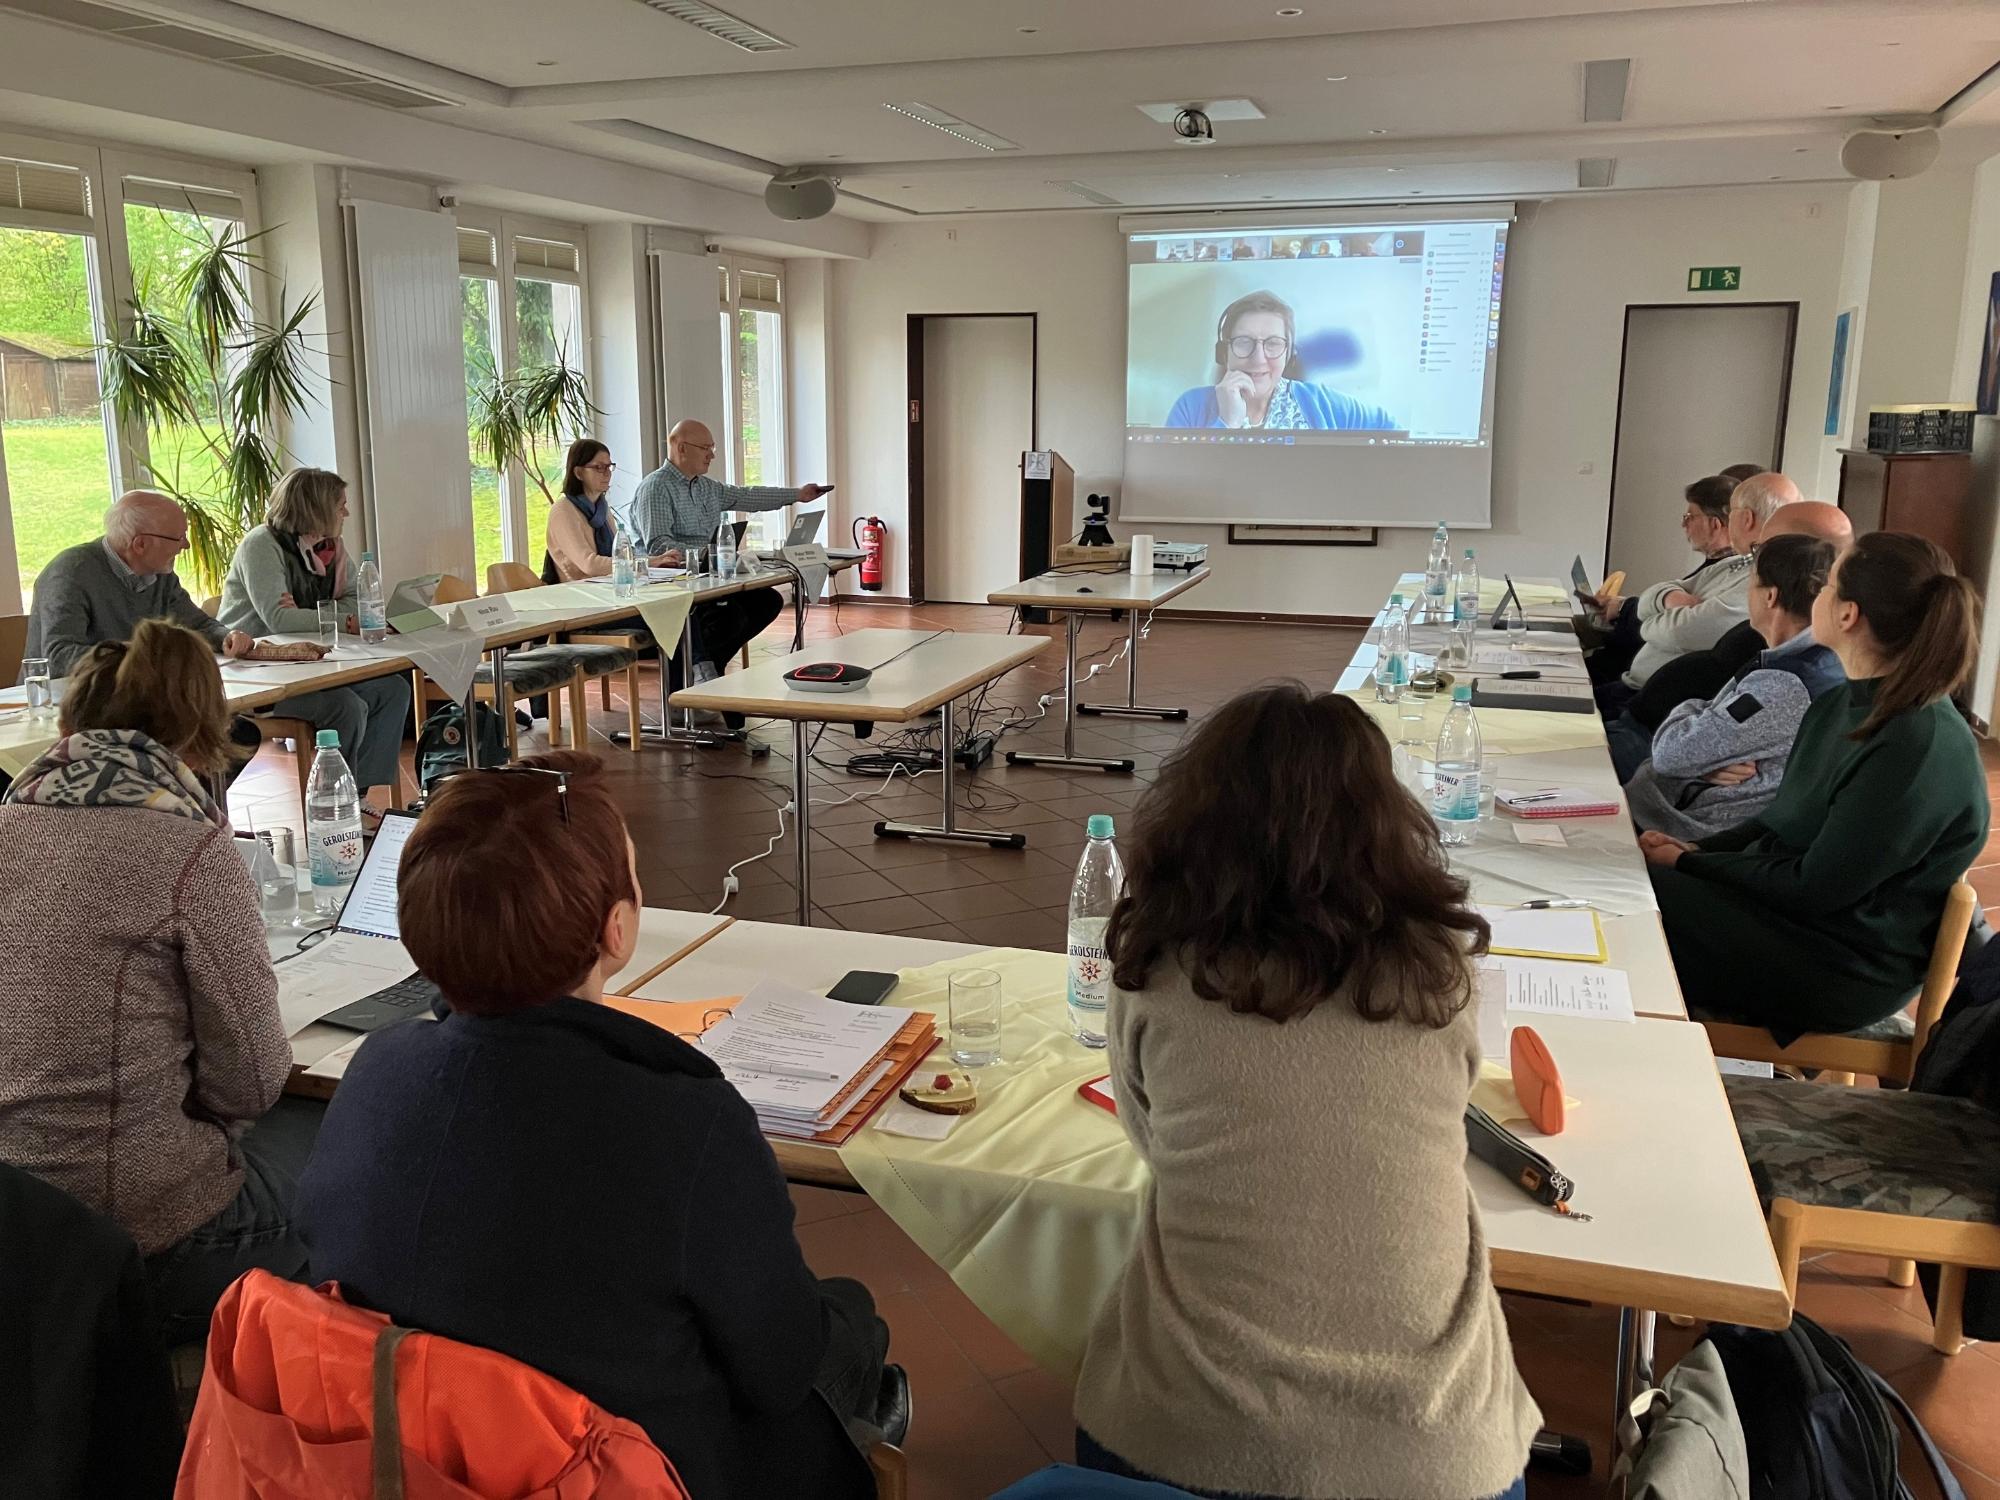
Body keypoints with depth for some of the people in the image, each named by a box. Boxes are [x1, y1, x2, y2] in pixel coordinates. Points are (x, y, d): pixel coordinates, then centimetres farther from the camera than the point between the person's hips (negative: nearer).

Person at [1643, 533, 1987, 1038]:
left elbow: (1813, 888, -22)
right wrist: (1697, 849, -1)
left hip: (1844, 970, -9)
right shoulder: (1844, 703, 6)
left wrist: (1687, 864, -13)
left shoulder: (1921, 748, -24)